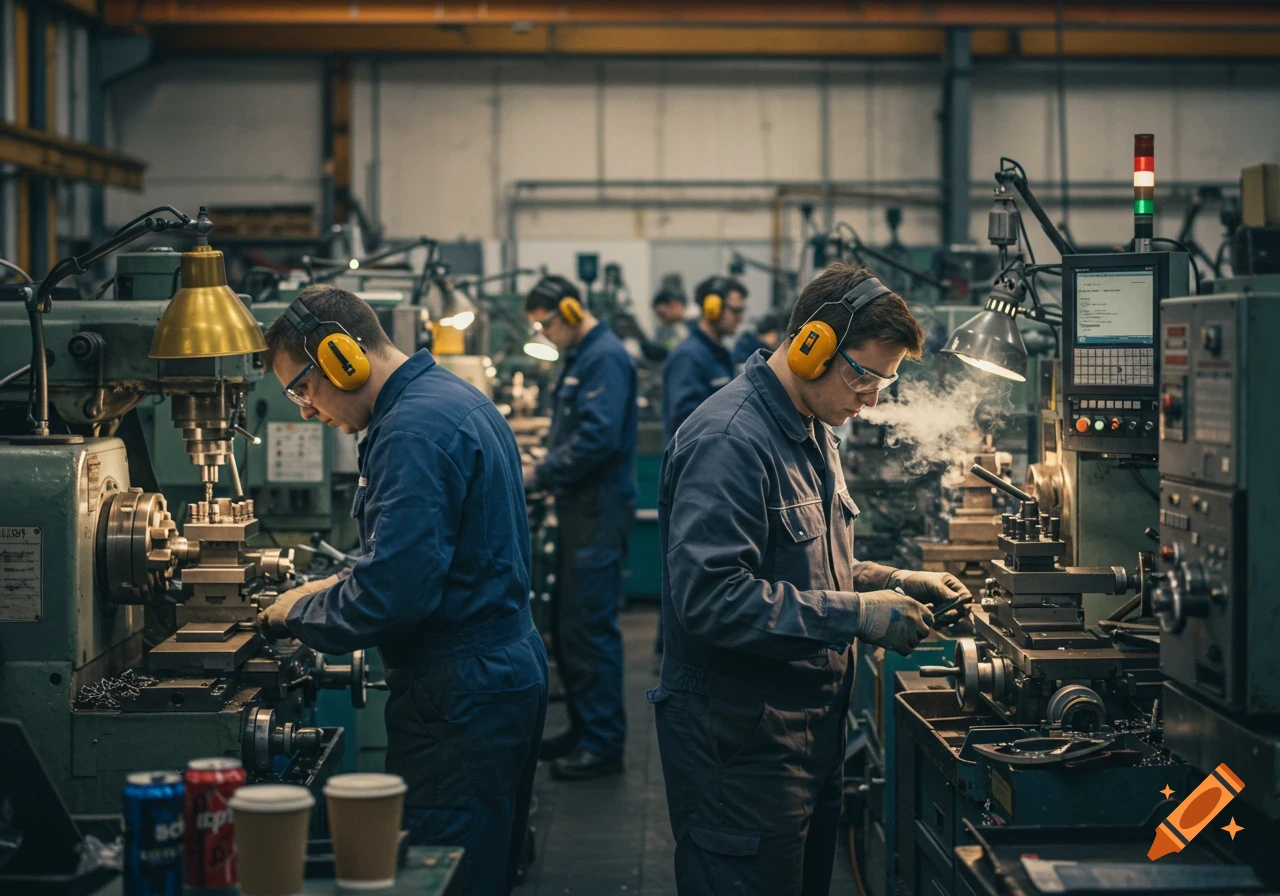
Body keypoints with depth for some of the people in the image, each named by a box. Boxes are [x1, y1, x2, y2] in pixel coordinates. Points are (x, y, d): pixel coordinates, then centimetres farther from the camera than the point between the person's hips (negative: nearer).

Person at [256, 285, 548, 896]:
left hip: (458, 699, -11)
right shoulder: (456, 398, 13)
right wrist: (338, 588, 13)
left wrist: (300, 613, -8)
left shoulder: (413, 431, -19)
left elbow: (393, 598, -25)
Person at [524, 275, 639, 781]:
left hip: (601, 510, -11)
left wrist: (540, 477, -17)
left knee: (590, 626, -8)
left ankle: (604, 745, -3)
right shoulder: (580, 357, 18)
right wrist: (545, 474, 9)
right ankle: (584, 729, 23)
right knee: (566, 626, 14)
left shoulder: (606, 357, -14)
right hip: (580, 508, 11)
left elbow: (598, 436, -25)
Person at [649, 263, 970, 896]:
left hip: (811, 729, 10)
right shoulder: (729, 439, -20)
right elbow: (710, 597, -28)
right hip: (741, 743, -10)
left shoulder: (811, 431, 15)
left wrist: (896, 583, 7)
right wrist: (858, 614, -25)